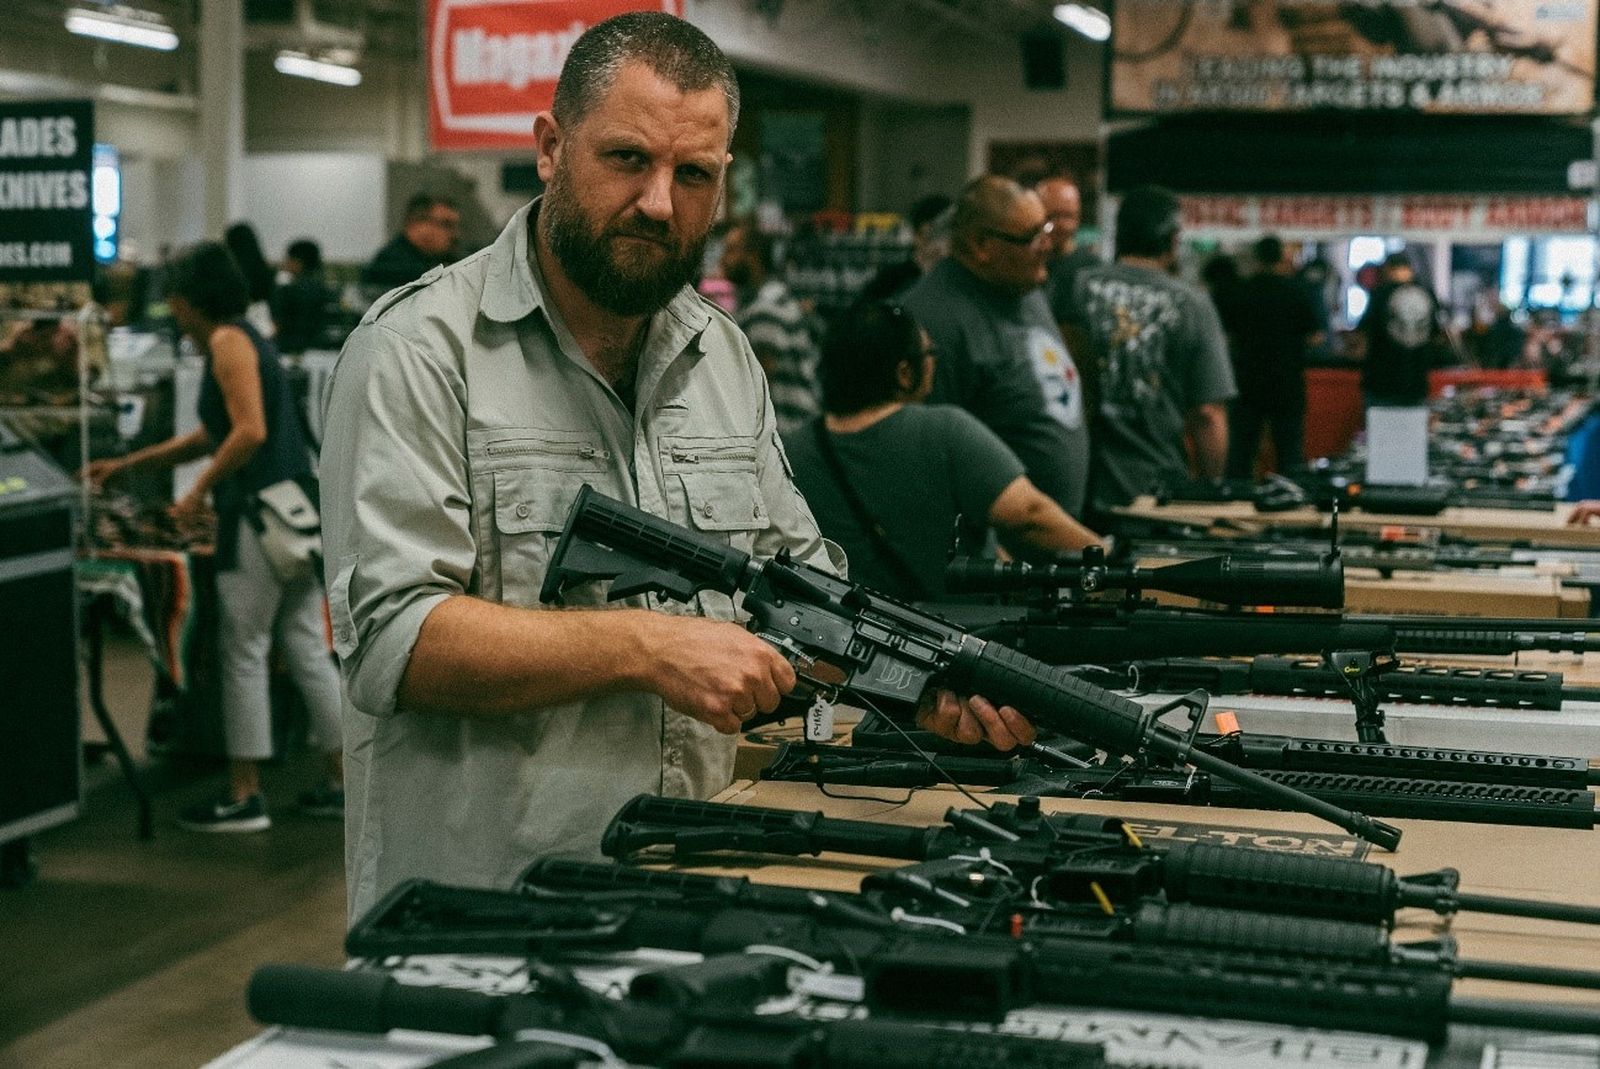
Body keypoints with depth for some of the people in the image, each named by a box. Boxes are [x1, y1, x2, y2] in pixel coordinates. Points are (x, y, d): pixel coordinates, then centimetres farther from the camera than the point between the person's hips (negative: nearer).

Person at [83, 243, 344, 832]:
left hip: (259, 512, -9)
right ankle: (343, 783, 15)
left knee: (243, 654, -1)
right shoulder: (247, 338, 20)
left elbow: (249, 432, -22)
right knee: (306, 649, 11)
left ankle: (244, 796, 5)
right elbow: (211, 437, 27)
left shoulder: (228, 342, -10)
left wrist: (199, 491, -12)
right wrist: (126, 464, 29)